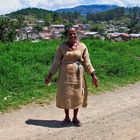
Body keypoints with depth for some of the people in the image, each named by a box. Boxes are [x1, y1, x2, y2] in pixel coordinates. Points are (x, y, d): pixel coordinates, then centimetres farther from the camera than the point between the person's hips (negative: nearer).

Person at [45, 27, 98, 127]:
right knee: (65, 96, 4)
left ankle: (75, 118, 21)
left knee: (77, 96, 6)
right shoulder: (62, 47, -2)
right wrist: (50, 75, 0)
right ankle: (67, 117, 21)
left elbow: (87, 62, 2)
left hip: (78, 75, 0)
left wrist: (93, 75, -3)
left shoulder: (82, 46, -1)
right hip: (65, 75, 0)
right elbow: (56, 62, 2)